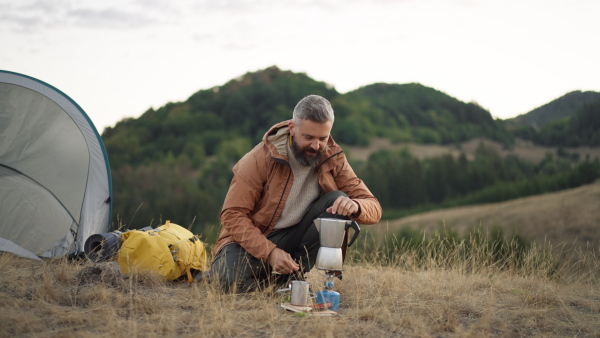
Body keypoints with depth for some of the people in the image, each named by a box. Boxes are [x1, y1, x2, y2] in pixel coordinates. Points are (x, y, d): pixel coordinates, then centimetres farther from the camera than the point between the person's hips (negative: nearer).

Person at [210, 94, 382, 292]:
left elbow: (373, 208, -7)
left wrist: (355, 206, -33)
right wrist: (270, 252, -28)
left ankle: (292, 275, -12)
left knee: (339, 201, -21)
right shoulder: (261, 158, -16)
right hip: (252, 239, -4)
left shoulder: (333, 160, -6)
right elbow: (233, 215, -16)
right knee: (235, 282, -35)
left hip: (294, 238, 4)